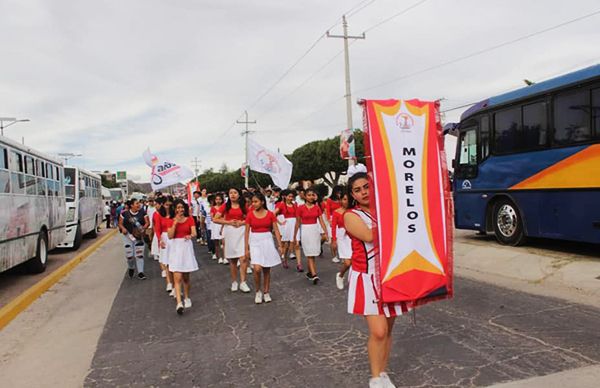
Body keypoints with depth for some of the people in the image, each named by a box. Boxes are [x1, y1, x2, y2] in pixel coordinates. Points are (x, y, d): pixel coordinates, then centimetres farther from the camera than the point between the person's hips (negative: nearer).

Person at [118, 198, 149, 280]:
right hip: (128, 235, 0)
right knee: (129, 255, 2)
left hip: (139, 236, 1)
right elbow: (120, 223, 3)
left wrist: (143, 228, -21)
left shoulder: (142, 213, -2)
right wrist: (123, 228, -17)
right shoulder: (125, 213, -4)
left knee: (139, 254, 0)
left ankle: (140, 272, 7)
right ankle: (131, 268, 32)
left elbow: (147, 222, -2)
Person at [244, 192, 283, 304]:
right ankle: (258, 291, 9)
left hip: (267, 241, 1)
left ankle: (266, 292, 22)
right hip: (255, 242, -1)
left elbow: (276, 230, 1)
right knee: (257, 269, -14)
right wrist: (246, 248, -1)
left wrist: (279, 245, -4)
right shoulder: (250, 214, -2)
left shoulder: (270, 214, -2)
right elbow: (247, 232, 2)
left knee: (267, 269, 7)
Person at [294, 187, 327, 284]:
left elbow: (321, 221, 1)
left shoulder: (317, 207, 3)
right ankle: (314, 275, -10)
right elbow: (297, 223, 1)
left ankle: (309, 272, 25)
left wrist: (325, 232, -11)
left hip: (315, 230, 3)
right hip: (305, 231, -3)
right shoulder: (301, 208, -5)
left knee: (313, 254, 10)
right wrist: (294, 237, 3)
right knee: (309, 254, -6)